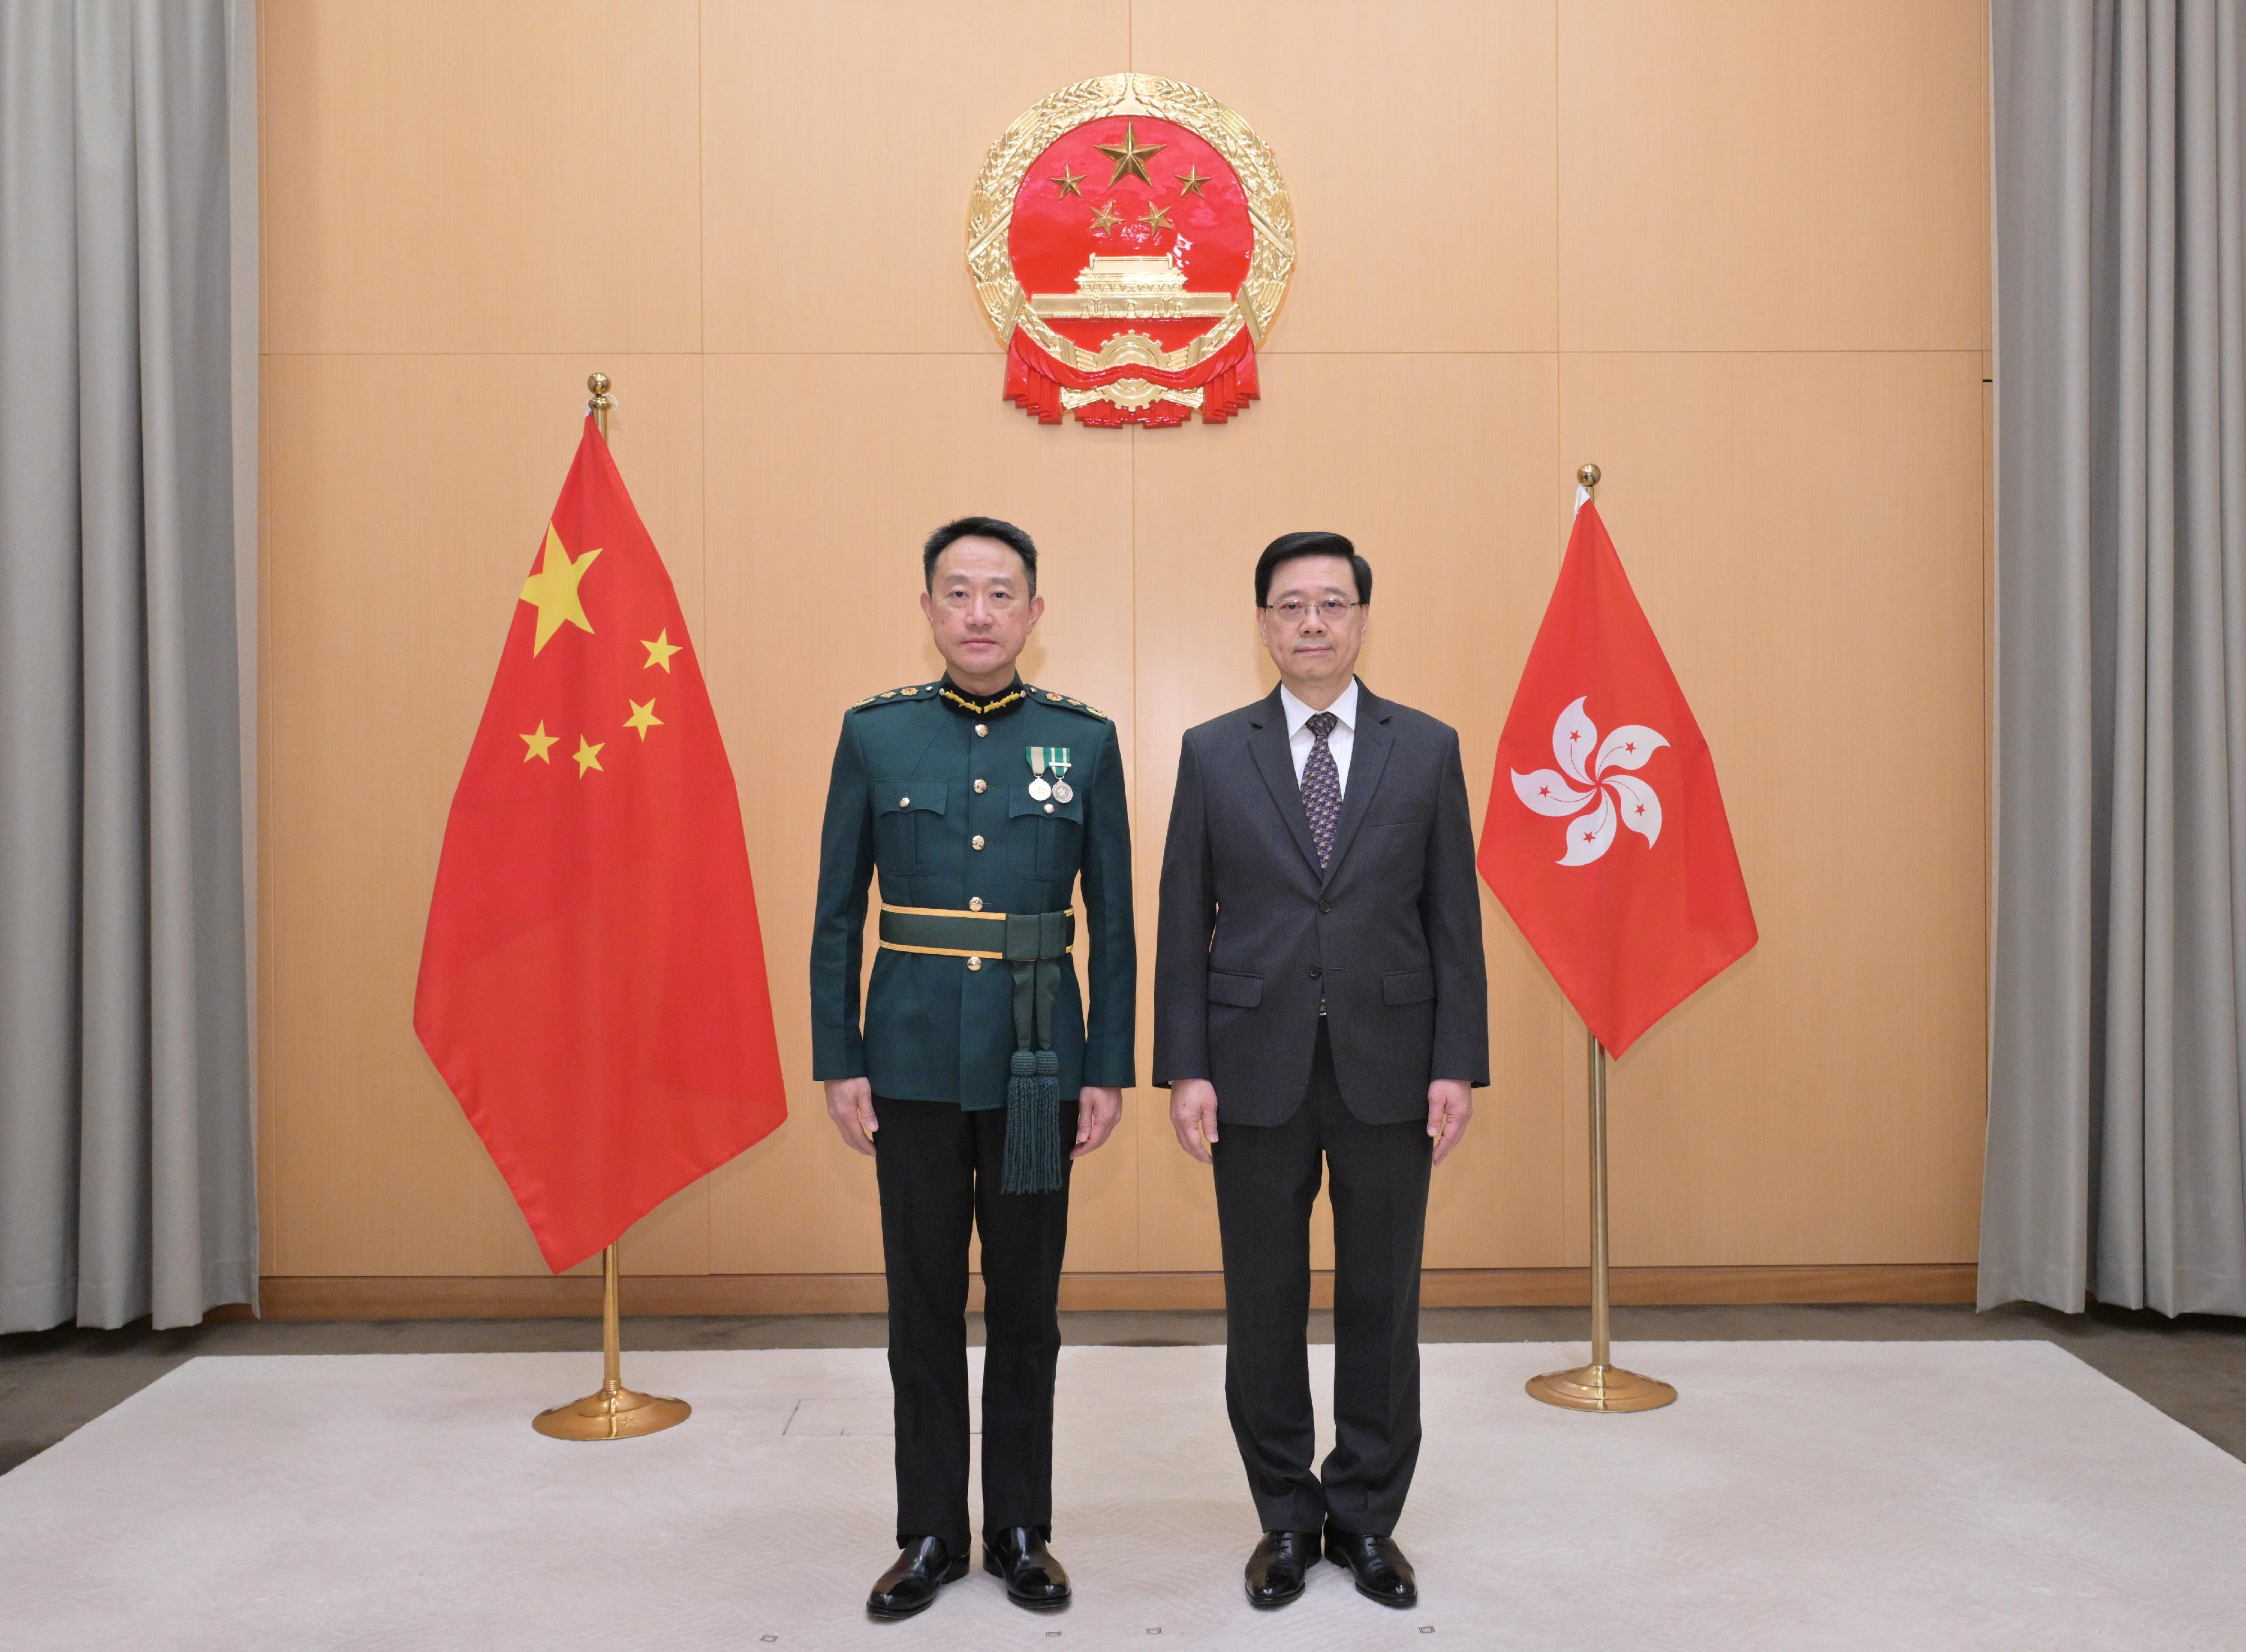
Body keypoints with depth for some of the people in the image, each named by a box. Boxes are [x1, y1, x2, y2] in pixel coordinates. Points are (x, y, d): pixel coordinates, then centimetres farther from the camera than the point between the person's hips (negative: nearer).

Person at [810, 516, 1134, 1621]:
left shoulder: (1084, 740, 1)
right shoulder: (874, 733, 1)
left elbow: (1113, 921, 3)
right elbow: (836, 916, 3)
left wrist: (1109, 1070, -1)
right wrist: (838, 1064, -2)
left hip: (1037, 1060, 0)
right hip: (914, 1059, 0)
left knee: (1027, 1307, 11)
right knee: (923, 1307, 9)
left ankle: (1021, 1531, 27)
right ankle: (930, 1534, 25)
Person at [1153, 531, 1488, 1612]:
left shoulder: (1428, 749, 5)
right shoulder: (1213, 753, 4)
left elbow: (1454, 918, 3)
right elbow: (1184, 923, 2)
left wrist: (1458, 1064, -3)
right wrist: (1184, 1067, -4)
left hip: (1388, 1068, 0)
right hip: (1257, 1072, 0)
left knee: (1382, 1302, 10)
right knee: (1264, 1307, 9)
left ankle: (1367, 1519, 27)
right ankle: (1286, 1518, 27)